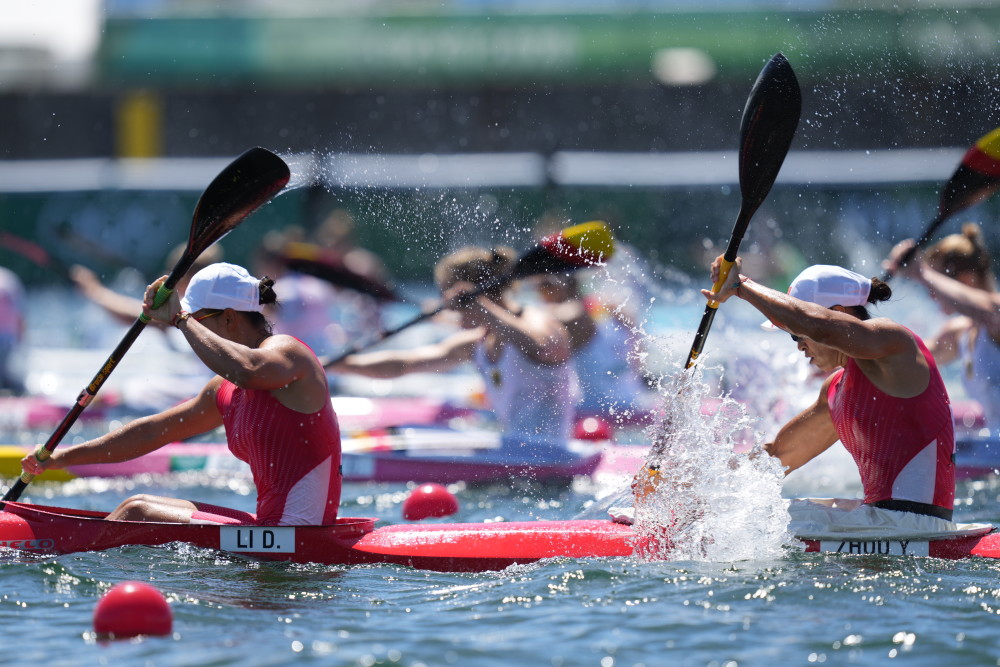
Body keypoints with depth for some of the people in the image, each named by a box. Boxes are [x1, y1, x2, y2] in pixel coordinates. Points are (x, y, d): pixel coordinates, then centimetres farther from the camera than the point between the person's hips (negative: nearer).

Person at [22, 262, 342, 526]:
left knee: (137, 513, -10)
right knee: (140, 505, 16)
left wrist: (181, 320, -22)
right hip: (271, 525, 10)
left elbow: (246, 370, -34)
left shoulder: (286, 351, -9)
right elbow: (153, 432, 23)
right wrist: (64, 457, 23)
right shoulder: (225, 392, 17)